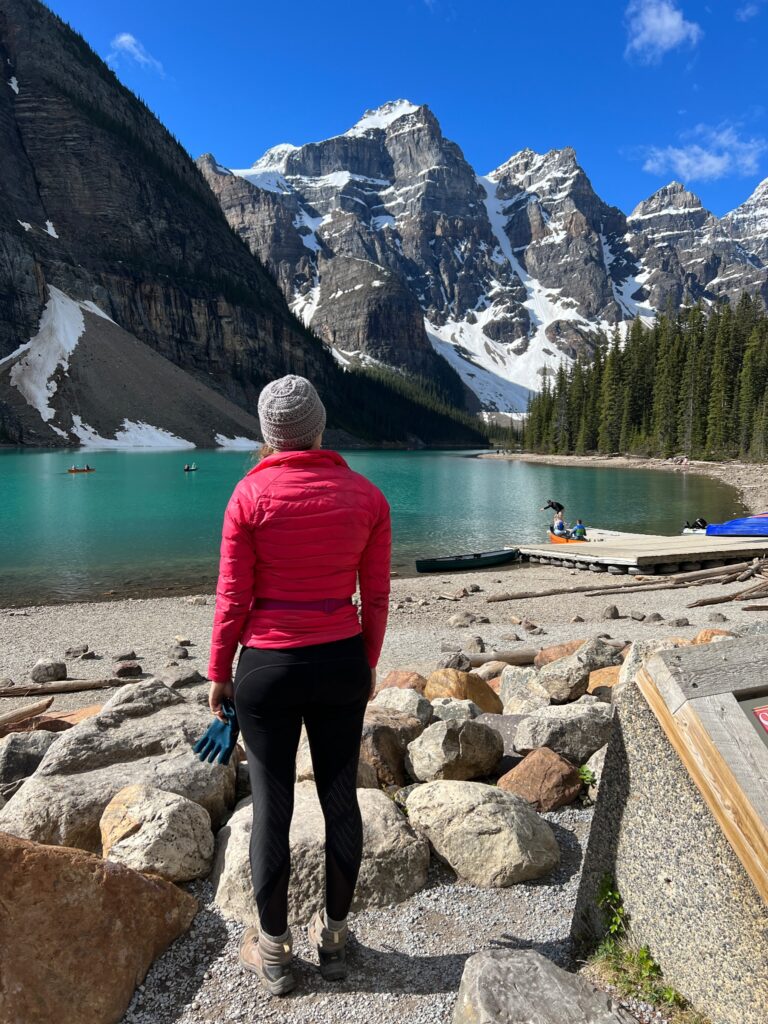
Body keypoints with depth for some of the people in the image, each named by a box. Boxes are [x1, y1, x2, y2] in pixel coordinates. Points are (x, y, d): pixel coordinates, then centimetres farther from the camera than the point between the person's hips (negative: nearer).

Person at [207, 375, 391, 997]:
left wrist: (218, 674, 5)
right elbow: (377, 597, 1)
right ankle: (334, 937, 34)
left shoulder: (251, 494, -11)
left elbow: (233, 598, -8)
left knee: (272, 808, 12)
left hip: (268, 666, -2)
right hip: (343, 664, 3)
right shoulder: (367, 496, -3)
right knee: (341, 799, 16)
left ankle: (274, 952, 29)